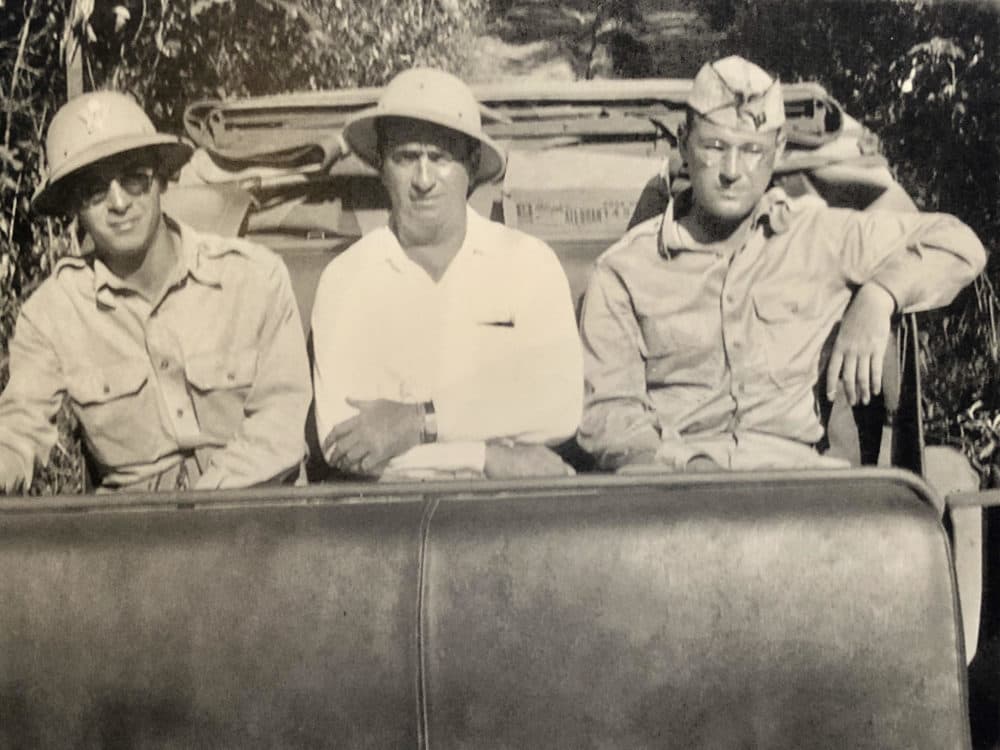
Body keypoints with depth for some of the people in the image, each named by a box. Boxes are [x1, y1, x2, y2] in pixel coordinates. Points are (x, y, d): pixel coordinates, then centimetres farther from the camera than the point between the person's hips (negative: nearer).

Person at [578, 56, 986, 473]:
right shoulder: (624, 269, 8)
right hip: (667, 473, -1)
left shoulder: (821, 238, 12)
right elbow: (606, 410, 1)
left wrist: (877, 297, 0)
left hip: (788, 464, 1)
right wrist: (682, 465, -18)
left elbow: (958, 245, 19)